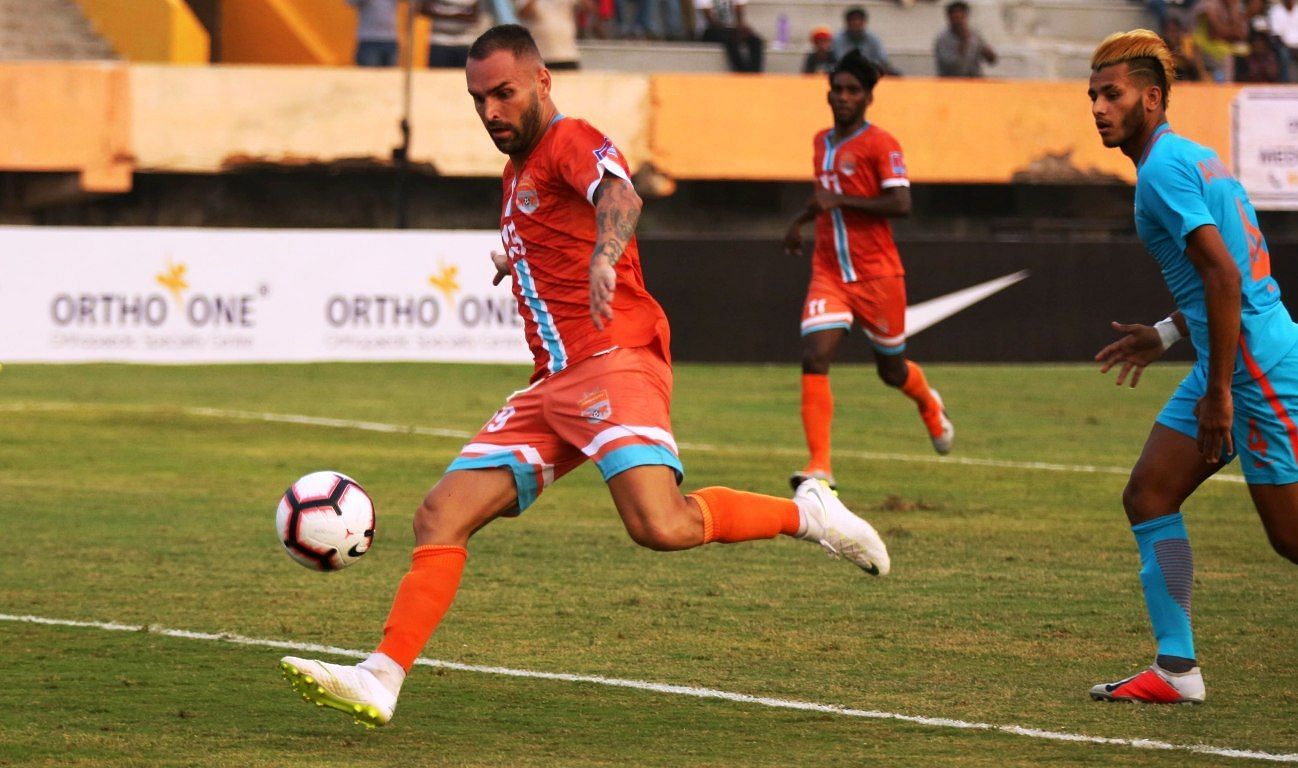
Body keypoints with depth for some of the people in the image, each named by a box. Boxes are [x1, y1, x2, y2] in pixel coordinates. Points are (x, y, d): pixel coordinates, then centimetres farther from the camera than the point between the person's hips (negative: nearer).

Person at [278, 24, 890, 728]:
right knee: (441, 516, -5)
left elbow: (619, 196, -29)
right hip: (552, 385, 9)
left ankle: (806, 513, -6)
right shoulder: (519, 169, 24)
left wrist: (603, 258, -48)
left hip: (614, 362, -9)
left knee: (660, 526, -28)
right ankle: (380, 681, -10)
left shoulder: (570, 142, -4)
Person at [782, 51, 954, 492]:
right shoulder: (822, 142, 13)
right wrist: (802, 220, 20)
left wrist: (840, 200, -22)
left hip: (877, 275, -5)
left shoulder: (880, 144, -9)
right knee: (814, 360, -16)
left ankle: (929, 406, 48)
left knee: (892, 369, 11)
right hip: (829, 274, 5)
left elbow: (901, 204, -19)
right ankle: (819, 466, -18)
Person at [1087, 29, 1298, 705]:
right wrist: (1168, 334, 25)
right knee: (1148, 497, 6)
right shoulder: (1191, 156, 16)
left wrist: (1219, 392, -21)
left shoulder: (1164, 168, -15)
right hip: (1227, 356, 10)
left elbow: (1225, 275, -23)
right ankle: (1176, 668, 6)